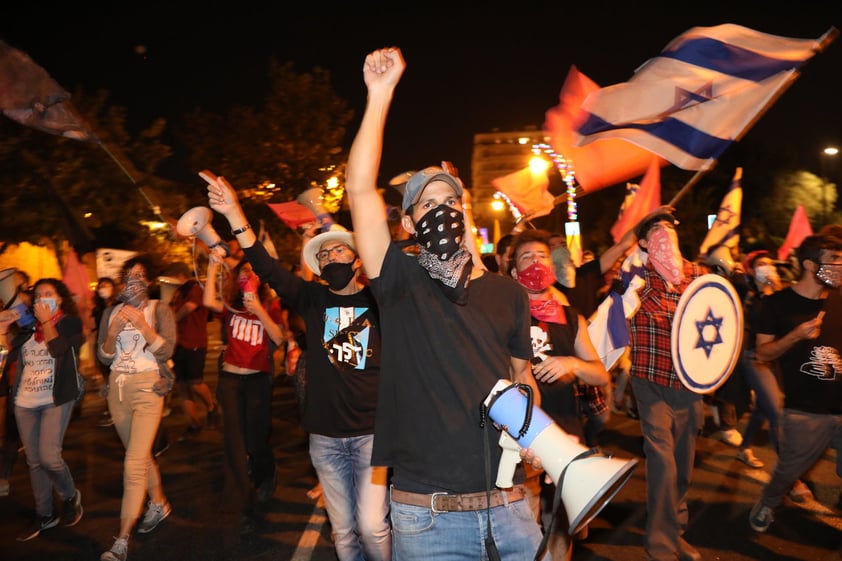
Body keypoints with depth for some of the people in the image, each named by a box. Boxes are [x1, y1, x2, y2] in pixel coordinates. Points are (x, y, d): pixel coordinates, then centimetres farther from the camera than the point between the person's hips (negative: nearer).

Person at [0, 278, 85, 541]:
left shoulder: (71, 323, -1)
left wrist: (46, 321, -9)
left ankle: (71, 496, 13)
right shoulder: (27, 326, 12)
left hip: (55, 400, -5)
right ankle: (45, 514, 23)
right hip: (24, 402, 5)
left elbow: (57, 348, -17)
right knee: (34, 462, 10)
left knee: (49, 457, -15)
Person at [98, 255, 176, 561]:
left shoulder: (160, 310, -3)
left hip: (147, 389, -5)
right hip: (117, 388, 5)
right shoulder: (111, 312, 9)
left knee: (134, 463, -11)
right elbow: (104, 357, 4)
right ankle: (159, 504, 38)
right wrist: (114, 331, -13)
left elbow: (166, 351, -13)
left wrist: (141, 323, -20)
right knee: (141, 454, 18)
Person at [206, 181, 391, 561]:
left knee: (372, 526, -3)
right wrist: (234, 215, -18)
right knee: (343, 530, 12)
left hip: (372, 432, -2)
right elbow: (267, 269, -7)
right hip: (325, 436, 2)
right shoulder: (312, 298, 3)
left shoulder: (377, 299, 0)